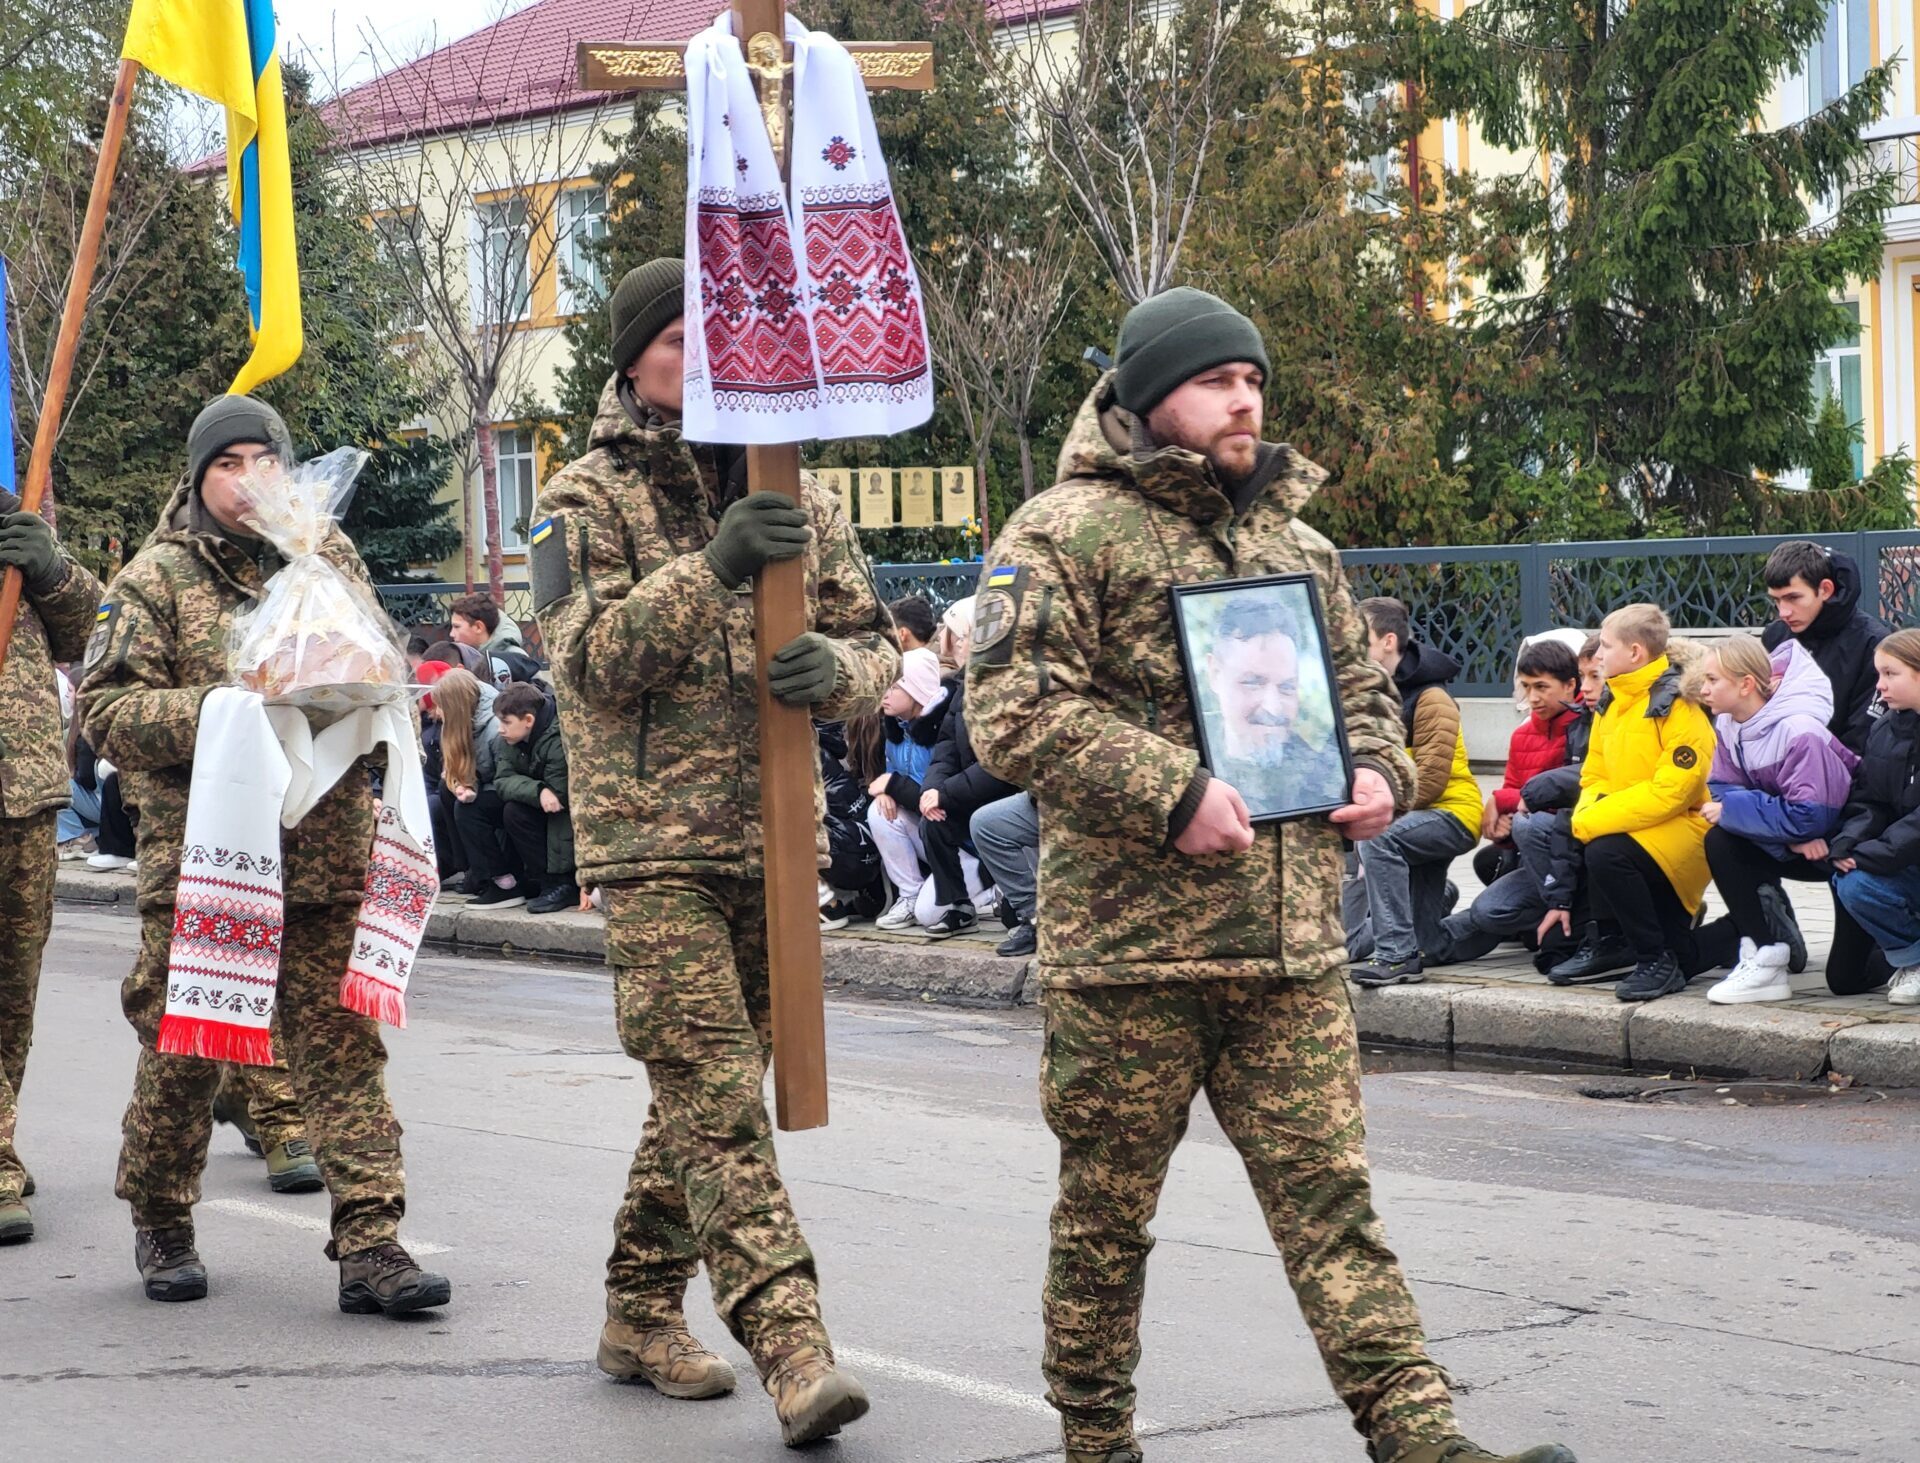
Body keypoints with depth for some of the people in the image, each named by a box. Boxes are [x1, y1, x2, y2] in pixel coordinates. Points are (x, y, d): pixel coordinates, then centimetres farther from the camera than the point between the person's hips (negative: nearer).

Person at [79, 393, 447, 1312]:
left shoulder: (329, 558, 11)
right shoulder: (156, 580, 0)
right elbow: (105, 709, -6)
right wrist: (217, 711, -18)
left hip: (327, 856, 2)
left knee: (342, 1046, -2)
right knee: (181, 1053, 6)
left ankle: (369, 1239, -2)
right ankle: (161, 1224, 25)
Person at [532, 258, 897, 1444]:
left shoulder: (796, 498, 11)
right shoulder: (587, 502, -1)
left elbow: (877, 646, 11)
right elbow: (589, 656, -14)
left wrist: (835, 667, -13)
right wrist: (711, 569, -27)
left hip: (775, 842, 5)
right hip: (654, 844, -5)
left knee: (708, 1093, 13)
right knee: (718, 1100, -13)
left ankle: (643, 1312, 28)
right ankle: (791, 1347, -20)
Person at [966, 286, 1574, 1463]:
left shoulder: (1298, 542, 17)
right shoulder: (1067, 532, -5)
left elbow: (1362, 686, 29)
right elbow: (1014, 709, -15)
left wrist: (1379, 770, 6)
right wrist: (1173, 793, -21)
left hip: (1295, 944, 5)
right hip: (1128, 941, -5)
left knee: (1330, 1194, 1)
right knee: (1107, 1210, 7)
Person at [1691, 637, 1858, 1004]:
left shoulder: (1800, 732, -26)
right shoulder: (1729, 725, -2)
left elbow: (1808, 816, -30)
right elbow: (1722, 791, -4)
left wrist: (1730, 810, -23)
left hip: (1831, 846, -8)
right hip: (1786, 847, 8)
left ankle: (1768, 961, -19)